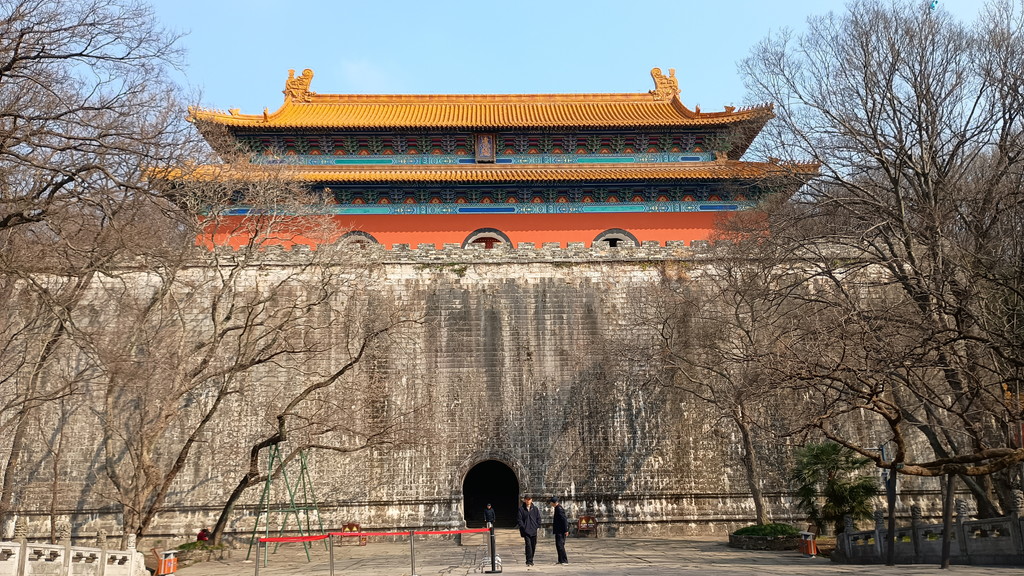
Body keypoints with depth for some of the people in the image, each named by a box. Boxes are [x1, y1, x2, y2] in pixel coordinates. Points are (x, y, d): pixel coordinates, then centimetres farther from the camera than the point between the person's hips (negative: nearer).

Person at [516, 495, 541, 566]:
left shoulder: (535, 509, 9)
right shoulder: (521, 509, 0)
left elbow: (538, 518, 13)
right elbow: (519, 519, -2)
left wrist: (537, 526, 2)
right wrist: (523, 527, -10)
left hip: (534, 531, 4)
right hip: (526, 531, -4)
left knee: (533, 546, 9)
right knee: (528, 545, -14)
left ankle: (531, 560, 23)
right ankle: (529, 561, -13)